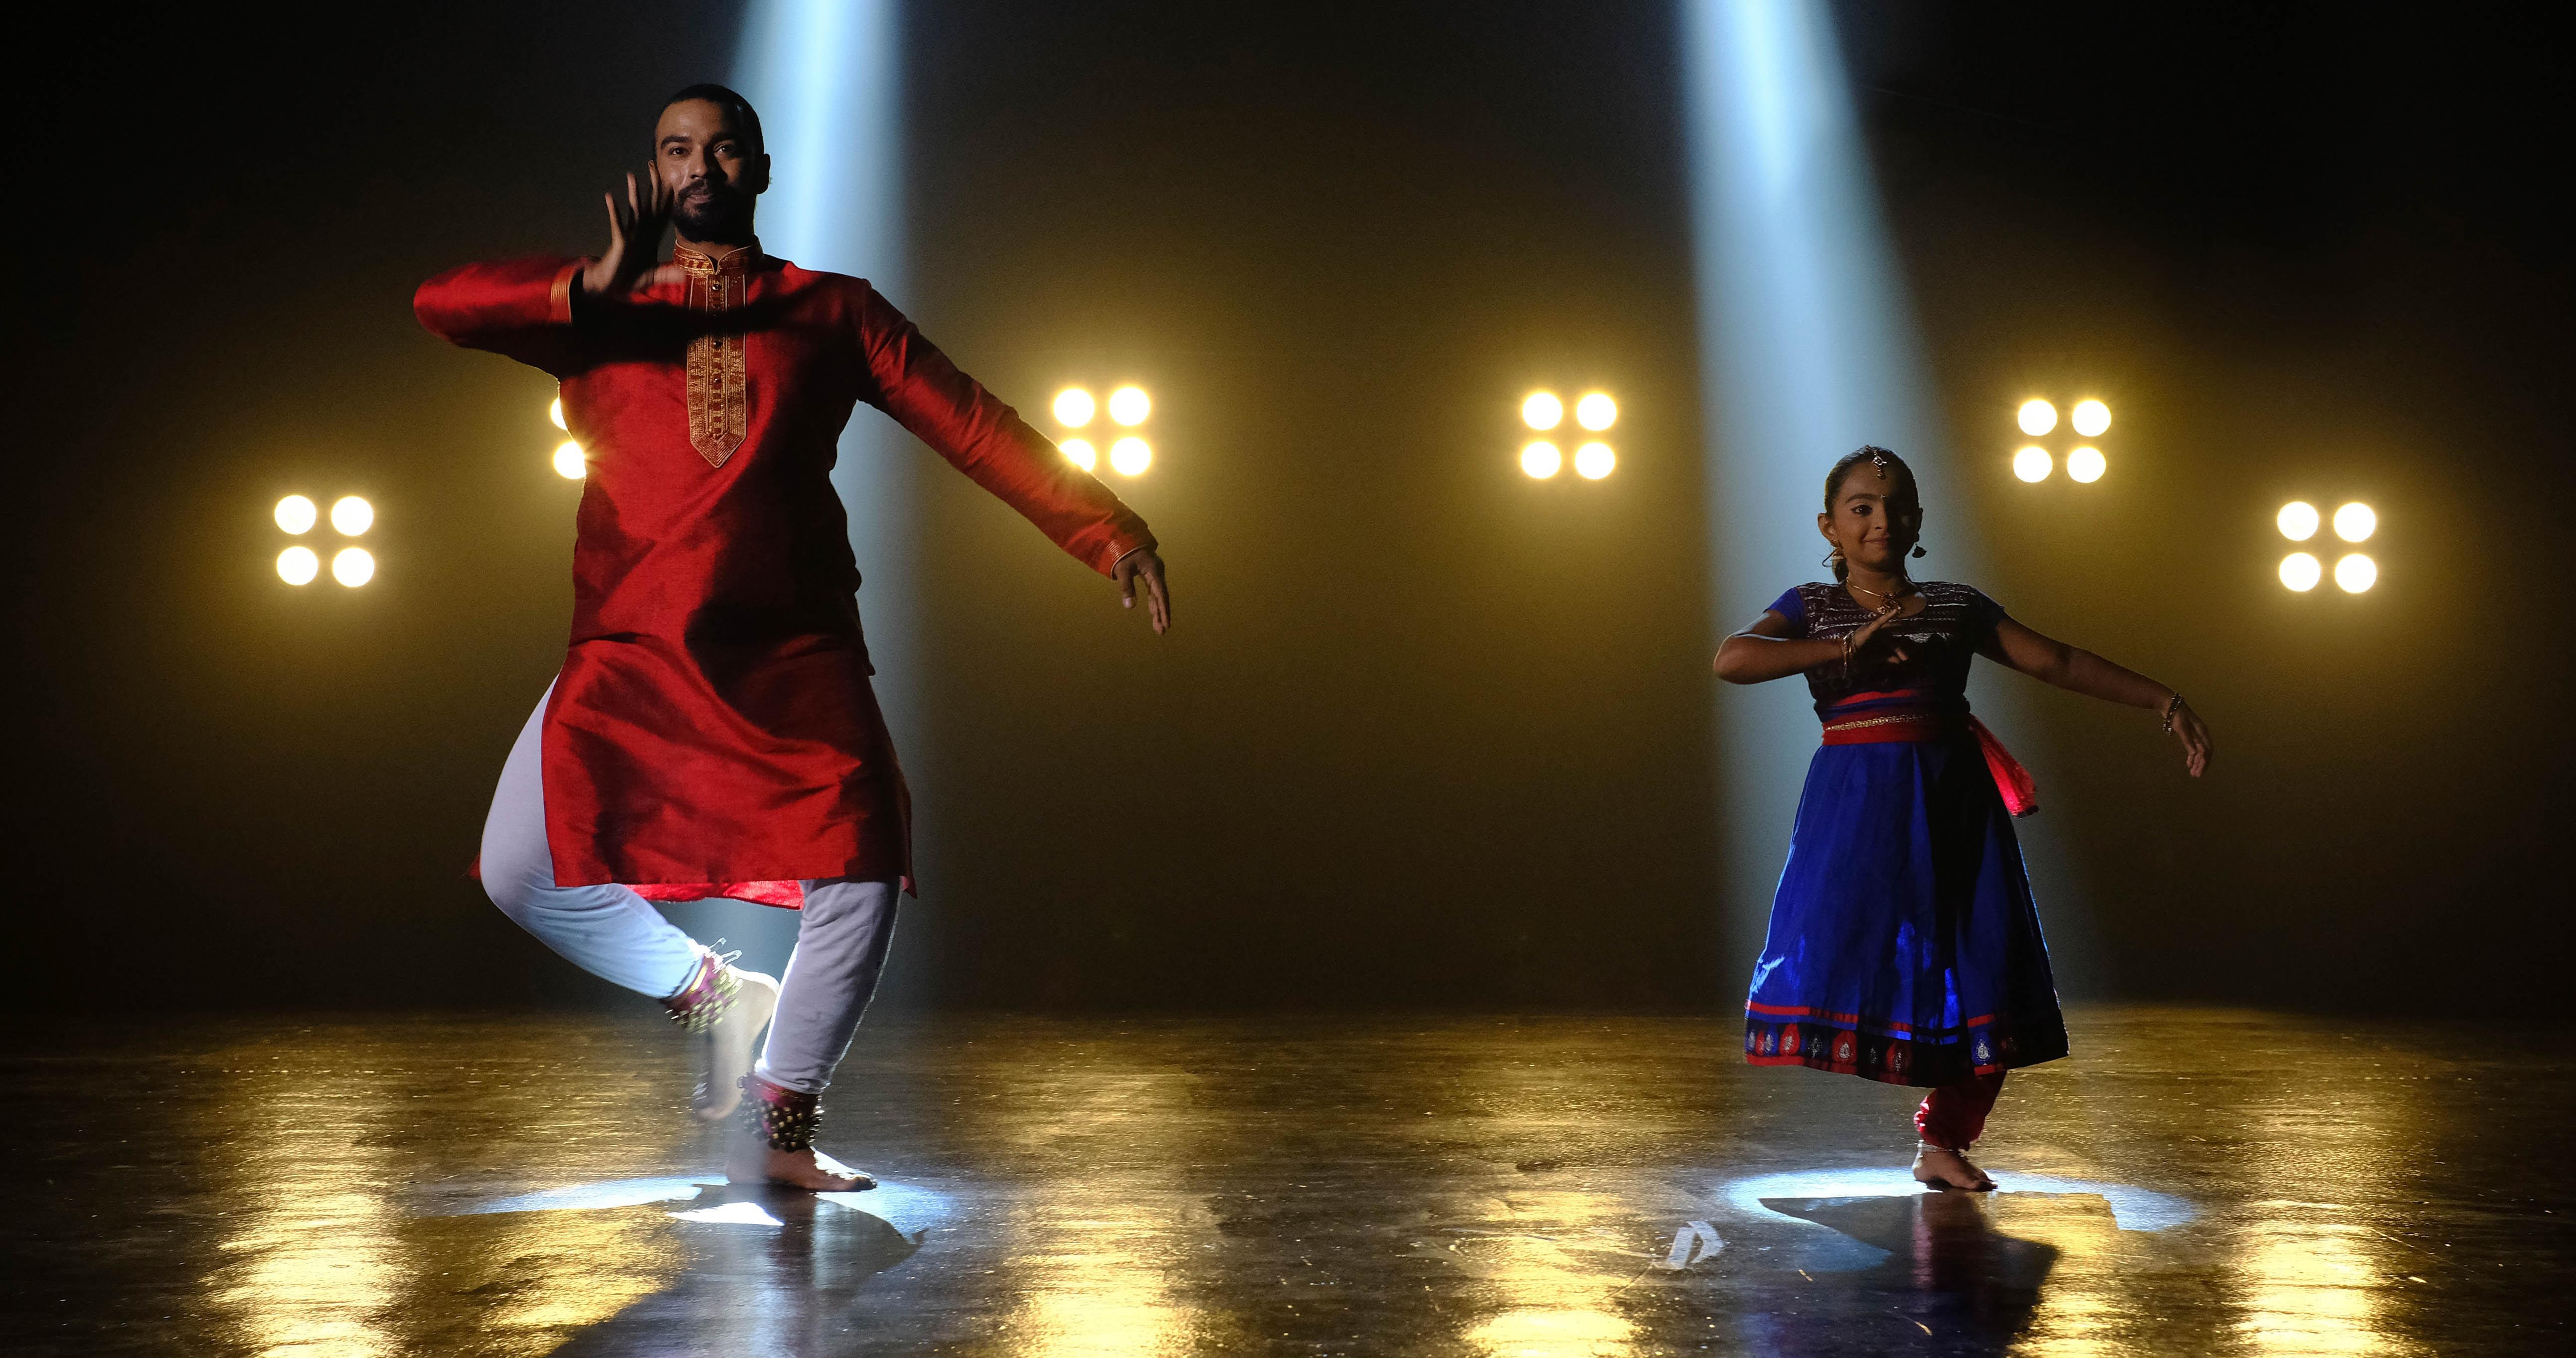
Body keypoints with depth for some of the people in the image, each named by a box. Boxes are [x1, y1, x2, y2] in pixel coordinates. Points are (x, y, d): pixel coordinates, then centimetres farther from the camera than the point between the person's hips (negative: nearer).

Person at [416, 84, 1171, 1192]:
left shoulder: (831, 310, 13)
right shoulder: (600, 313, 15)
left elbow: (972, 425, 5)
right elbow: (441, 306, 0)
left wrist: (1105, 530, -3)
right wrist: (595, 281, -12)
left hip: (796, 658, -1)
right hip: (632, 656, 1)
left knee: (860, 877, -11)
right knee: (523, 869, -11)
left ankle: (778, 1132, 10)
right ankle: (710, 993, 15)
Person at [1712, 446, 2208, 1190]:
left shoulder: (1955, 606, 15)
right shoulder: (1811, 608, 8)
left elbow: (2057, 662, 15)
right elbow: (1731, 659, -9)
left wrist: (2165, 702, 10)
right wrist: (1847, 648, -14)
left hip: (1953, 801, 3)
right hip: (1858, 803, -2)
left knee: (1979, 969, 0)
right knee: (1844, 943, -15)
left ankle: (1943, 1143, 15)